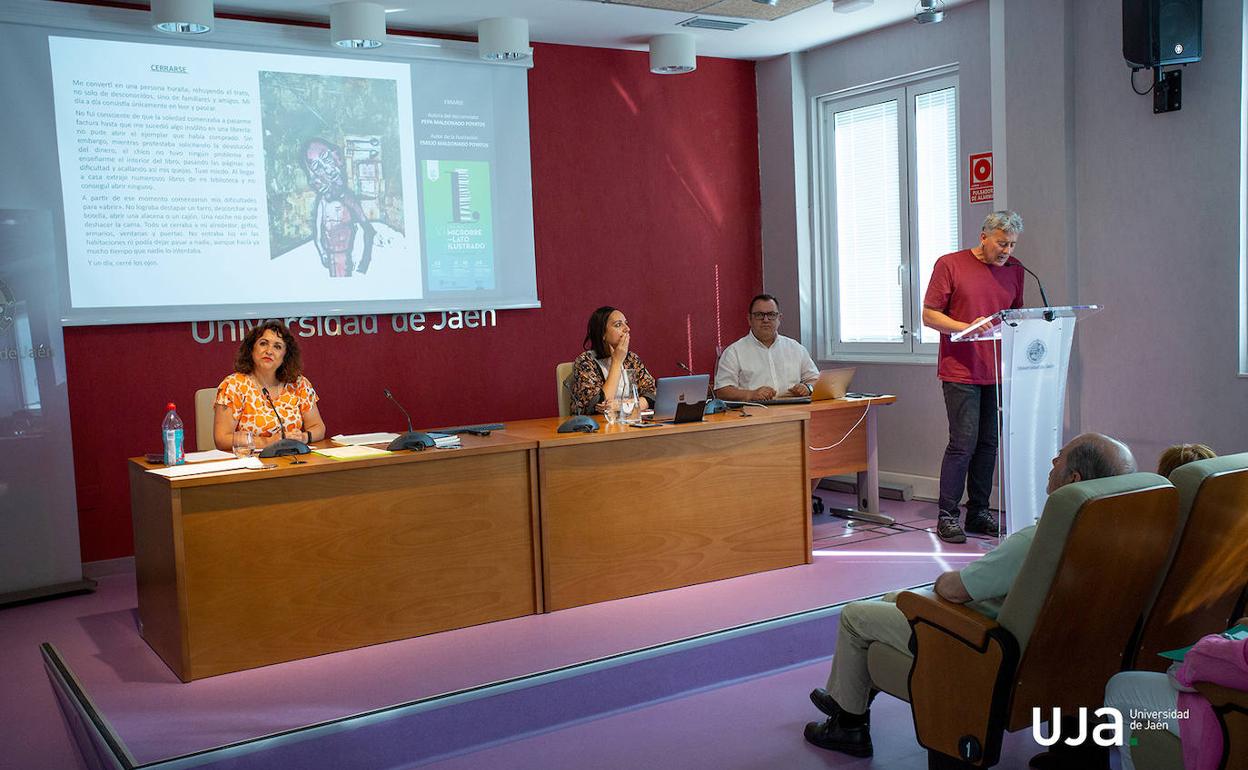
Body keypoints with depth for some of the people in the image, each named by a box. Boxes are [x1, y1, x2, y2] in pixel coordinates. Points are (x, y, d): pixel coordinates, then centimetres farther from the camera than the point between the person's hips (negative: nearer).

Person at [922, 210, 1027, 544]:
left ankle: (979, 513, 17)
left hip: (998, 372, 5)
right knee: (963, 443, -8)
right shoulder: (950, 265, -3)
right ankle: (947, 516, 0)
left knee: (988, 444, 8)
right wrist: (967, 327, -18)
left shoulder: (1015, 270, 13)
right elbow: (929, 315, -4)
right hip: (961, 370, -5)